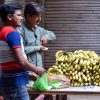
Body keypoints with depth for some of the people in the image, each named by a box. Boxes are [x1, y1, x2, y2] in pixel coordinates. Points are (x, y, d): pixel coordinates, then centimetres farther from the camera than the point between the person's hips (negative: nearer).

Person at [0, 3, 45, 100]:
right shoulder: (12, 33, -15)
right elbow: (21, 61, -21)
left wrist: (28, 74, 19)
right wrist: (36, 69, -5)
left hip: (8, 82, 9)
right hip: (15, 83, -9)